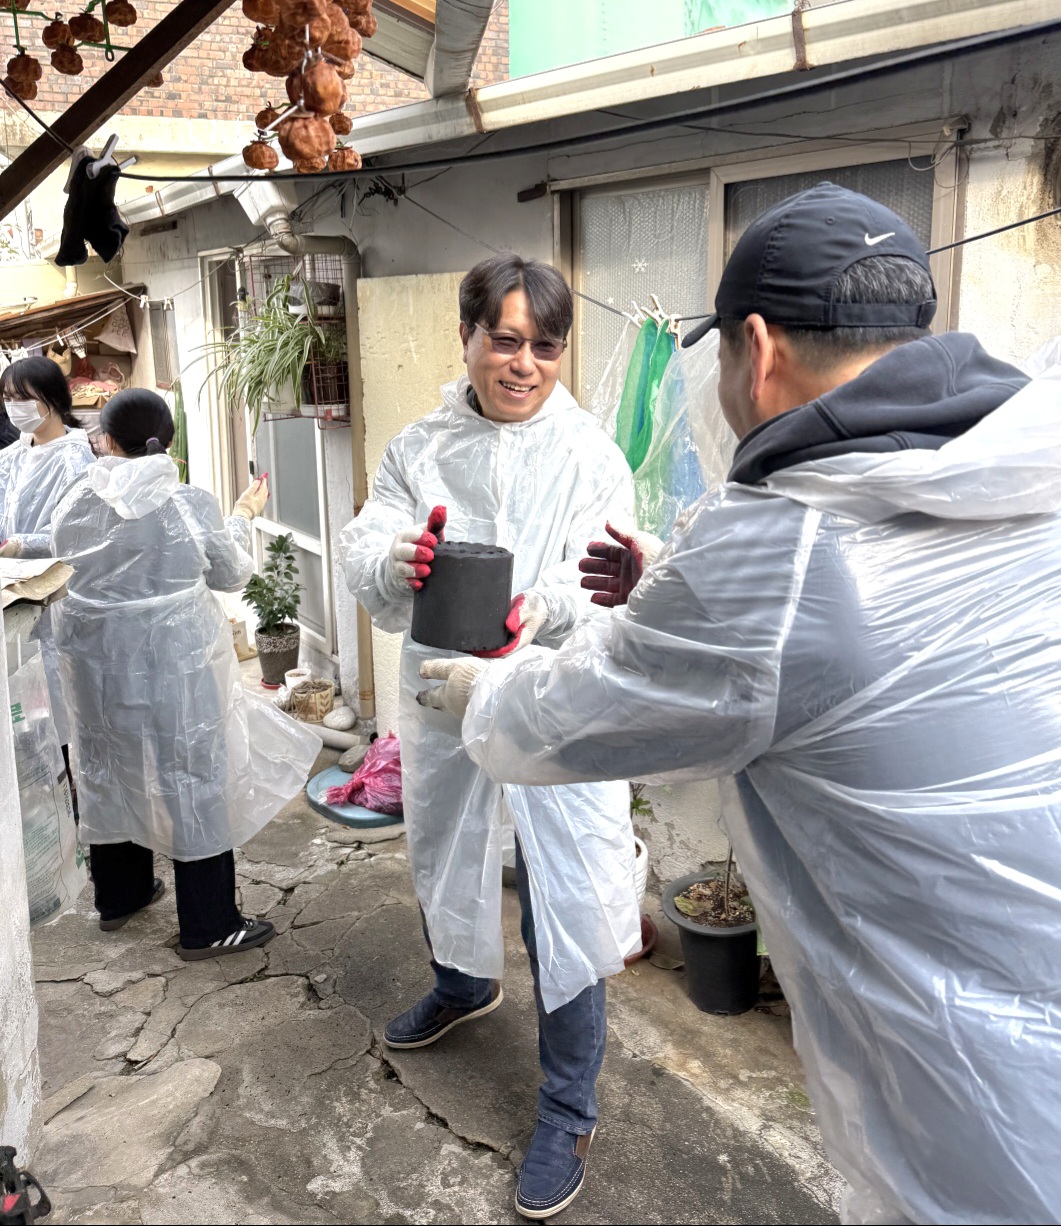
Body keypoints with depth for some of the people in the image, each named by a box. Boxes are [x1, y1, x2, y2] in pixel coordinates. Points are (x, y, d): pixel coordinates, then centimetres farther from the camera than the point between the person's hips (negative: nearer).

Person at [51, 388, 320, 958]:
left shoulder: (75, 505, -6)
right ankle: (208, 927, 14)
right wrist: (243, 515, 14)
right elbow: (230, 574, -2)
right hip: (173, 661, -4)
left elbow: (67, 557, 10)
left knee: (113, 772, 21)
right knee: (196, 782, 6)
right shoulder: (188, 504, -14)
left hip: (98, 661, 5)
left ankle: (119, 896, 40)